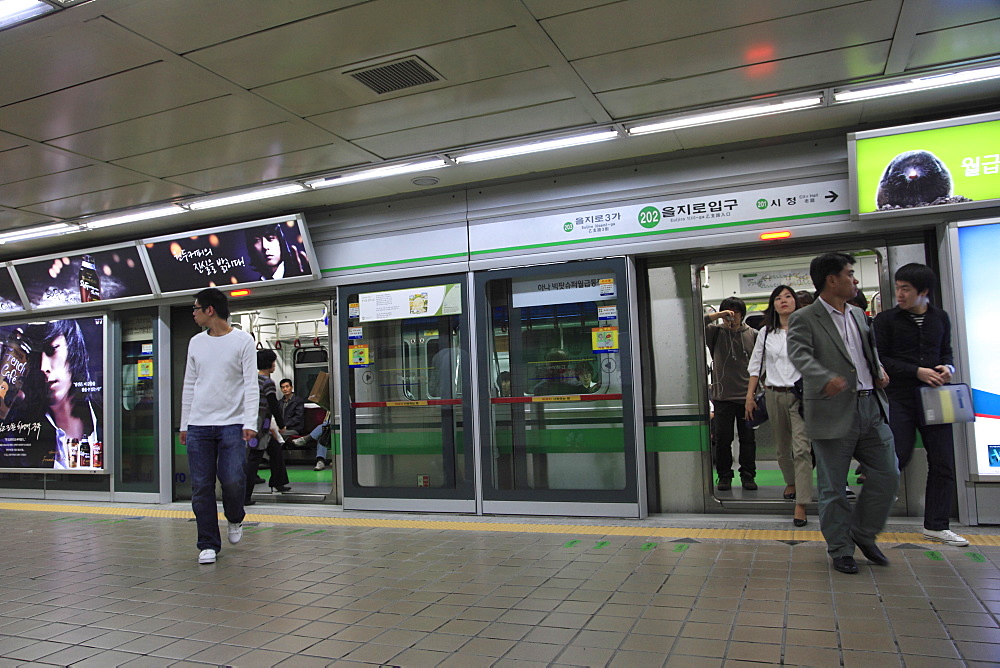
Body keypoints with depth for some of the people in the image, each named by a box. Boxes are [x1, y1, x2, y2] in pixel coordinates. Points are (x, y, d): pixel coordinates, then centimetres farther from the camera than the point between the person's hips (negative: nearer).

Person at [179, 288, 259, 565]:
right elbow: (189, 385, 17)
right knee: (201, 487, 1)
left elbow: (251, 384, -5)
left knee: (233, 481, -10)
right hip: (198, 425, 4)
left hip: (232, 424, -4)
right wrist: (184, 424, 14)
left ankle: (234, 519, 22)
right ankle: (209, 545, 12)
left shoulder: (243, 340, -1)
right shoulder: (196, 342, 13)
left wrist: (250, 422, -14)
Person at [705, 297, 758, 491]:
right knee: (723, 438, 4)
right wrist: (716, 316, -15)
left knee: (748, 438, 6)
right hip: (723, 395, -1)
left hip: (747, 395, 1)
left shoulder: (753, 335, 5)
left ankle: (748, 475, 17)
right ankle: (724, 476, 14)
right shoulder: (716, 332, 3)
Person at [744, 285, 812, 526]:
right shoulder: (766, 333, 9)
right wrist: (750, 396, 7)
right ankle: (791, 482, 40)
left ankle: (801, 504, -11)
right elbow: (755, 365, 12)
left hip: (800, 395, -4)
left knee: (801, 448, -12)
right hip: (774, 395, 4)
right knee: (782, 447, 15)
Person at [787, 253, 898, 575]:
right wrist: (826, 379, -39)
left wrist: (879, 368, 10)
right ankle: (841, 549, 18)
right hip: (834, 412, -6)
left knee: (887, 475, 8)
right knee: (833, 487, 3)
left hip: (872, 407, 7)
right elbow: (800, 355, -22)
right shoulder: (804, 319, -7)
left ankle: (863, 533, 28)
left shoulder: (858, 314, 17)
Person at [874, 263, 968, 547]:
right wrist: (917, 371, -15)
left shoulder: (940, 317, 10)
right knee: (897, 457, -6)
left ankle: (936, 525, 16)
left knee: (943, 462, 5)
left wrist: (947, 366, -4)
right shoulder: (886, 319, -3)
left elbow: (946, 351, 18)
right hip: (901, 398, -4)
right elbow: (880, 359, -7)